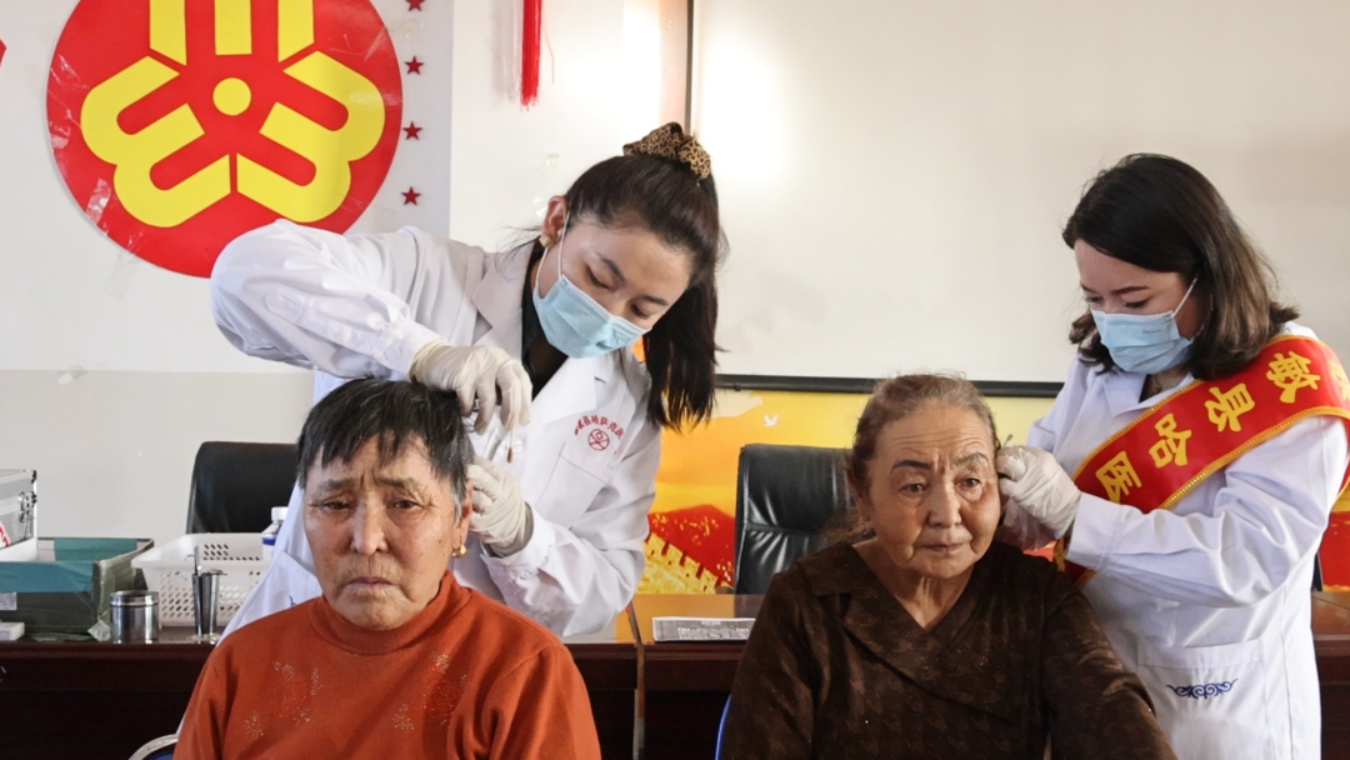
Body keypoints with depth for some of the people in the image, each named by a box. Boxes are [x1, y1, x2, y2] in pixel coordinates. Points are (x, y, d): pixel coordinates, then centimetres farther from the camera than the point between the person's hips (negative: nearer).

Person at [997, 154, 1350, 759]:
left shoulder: (1291, 387, -17)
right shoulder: (1103, 360, 2)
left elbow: (1247, 558, -27)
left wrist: (1074, 514, -33)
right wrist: (1007, 494, -20)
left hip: (1220, 706, -5)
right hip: (1092, 675, 6)